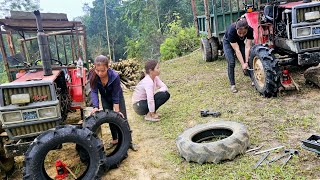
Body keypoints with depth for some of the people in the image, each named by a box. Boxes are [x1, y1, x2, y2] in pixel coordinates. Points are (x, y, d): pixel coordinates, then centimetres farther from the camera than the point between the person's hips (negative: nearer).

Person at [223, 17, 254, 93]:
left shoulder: (250, 30, -32)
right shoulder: (231, 30, -40)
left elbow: (247, 47, -28)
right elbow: (237, 50, -37)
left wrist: (246, 62, -33)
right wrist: (243, 64, -35)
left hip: (240, 42, 3)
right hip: (228, 42, -3)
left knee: (246, 59, -8)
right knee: (231, 63, -17)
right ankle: (232, 85, -7)